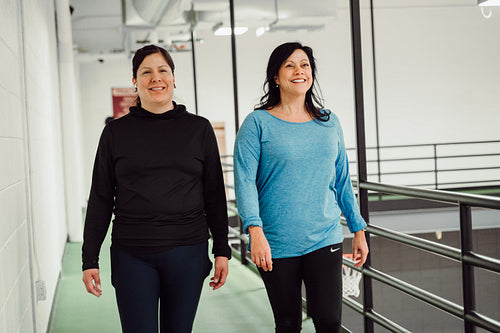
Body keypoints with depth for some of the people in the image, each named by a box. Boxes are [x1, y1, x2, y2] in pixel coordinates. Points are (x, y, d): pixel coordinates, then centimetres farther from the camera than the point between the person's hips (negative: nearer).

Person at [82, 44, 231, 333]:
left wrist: (222, 250, 4)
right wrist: (90, 259, 3)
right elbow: (100, 199, 7)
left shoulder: (199, 129, 6)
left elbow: (214, 195, 8)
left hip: (187, 252, 1)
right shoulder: (116, 132, 5)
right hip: (132, 256, -1)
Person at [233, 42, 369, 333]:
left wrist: (358, 229, 15)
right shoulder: (258, 123, -3)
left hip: (325, 240, 3)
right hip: (276, 245, -2)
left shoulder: (329, 123, 10)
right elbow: (245, 181, -11)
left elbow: (342, 180, 16)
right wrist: (255, 232, -23)